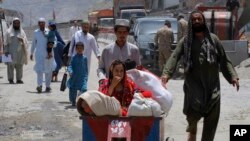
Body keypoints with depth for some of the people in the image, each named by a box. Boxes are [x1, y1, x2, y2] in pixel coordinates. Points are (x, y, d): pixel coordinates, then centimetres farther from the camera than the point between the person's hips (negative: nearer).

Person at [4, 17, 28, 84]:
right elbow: (6, 42, 2)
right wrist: (6, 51, -7)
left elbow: (26, 42, 7)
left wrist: (22, 40, -15)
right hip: (11, 51, -2)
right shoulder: (9, 32, 5)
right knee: (11, 65, -7)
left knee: (19, 66, 0)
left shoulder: (22, 32, 11)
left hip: (19, 51, 2)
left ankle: (19, 79, 4)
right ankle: (10, 79, -3)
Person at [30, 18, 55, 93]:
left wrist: (52, 45, -19)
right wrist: (31, 53, 19)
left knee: (48, 70, 6)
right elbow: (33, 43, 17)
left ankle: (48, 86, 15)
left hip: (48, 54, 0)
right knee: (39, 69, -13)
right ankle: (39, 85, -20)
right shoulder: (36, 32, 8)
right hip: (39, 54, 0)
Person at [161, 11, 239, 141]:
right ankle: (192, 126, 11)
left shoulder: (213, 39, 9)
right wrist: (166, 73, -24)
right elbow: (174, 57, -7)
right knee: (195, 105, -23)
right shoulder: (186, 41, 5)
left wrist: (232, 76, -4)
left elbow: (223, 60, 9)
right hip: (194, 82, -2)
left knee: (211, 118, 1)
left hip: (212, 83, 2)